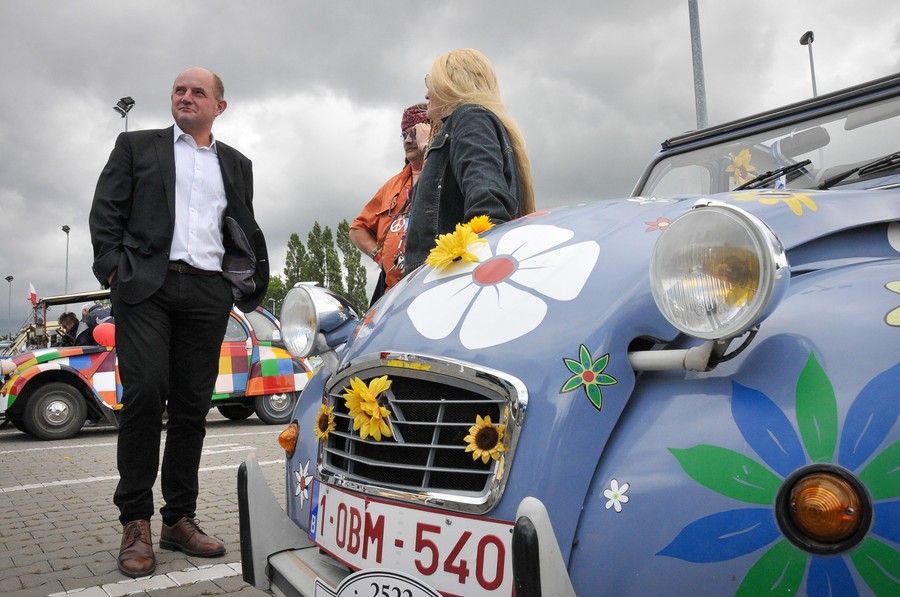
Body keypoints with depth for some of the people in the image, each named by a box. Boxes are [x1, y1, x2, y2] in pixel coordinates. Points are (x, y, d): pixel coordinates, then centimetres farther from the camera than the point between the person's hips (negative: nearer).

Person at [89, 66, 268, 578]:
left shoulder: (237, 165, 21)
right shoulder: (136, 146, 15)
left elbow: (245, 230, 20)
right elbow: (106, 211, 8)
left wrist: (244, 283, 8)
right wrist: (113, 268, -5)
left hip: (208, 293, 2)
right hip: (146, 286, -2)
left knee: (193, 406, 2)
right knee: (145, 396, -12)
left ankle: (180, 519, 11)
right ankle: (136, 523, 0)